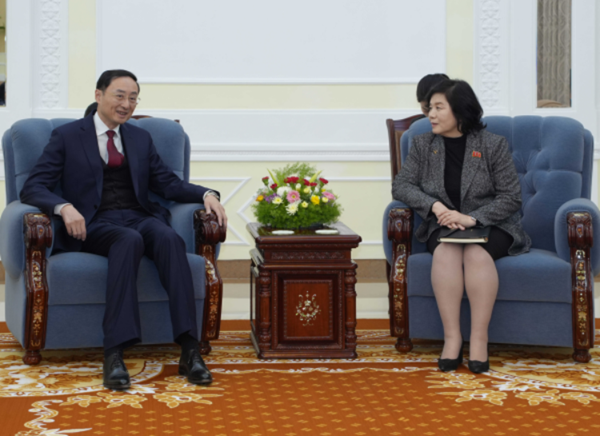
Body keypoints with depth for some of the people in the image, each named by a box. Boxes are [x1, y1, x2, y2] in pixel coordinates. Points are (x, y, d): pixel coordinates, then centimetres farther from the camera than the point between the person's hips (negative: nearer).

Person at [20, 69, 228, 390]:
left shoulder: (140, 139, 23)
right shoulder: (67, 136, 10)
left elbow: (168, 184, 17)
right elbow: (33, 188, 1)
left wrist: (205, 194, -4)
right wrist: (64, 207, -21)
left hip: (139, 217, 3)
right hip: (93, 225, -3)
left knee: (169, 237, -33)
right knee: (129, 240, -39)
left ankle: (189, 350, -43)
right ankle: (114, 354, -46)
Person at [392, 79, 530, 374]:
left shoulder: (493, 145, -2)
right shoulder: (422, 145, 7)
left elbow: (511, 197, -6)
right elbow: (401, 185, 0)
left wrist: (472, 218, -22)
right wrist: (435, 206, -18)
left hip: (490, 226, -2)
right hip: (443, 227, 2)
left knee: (477, 253, -35)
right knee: (445, 252, -33)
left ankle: (479, 339, -32)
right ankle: (451, 337, -32)